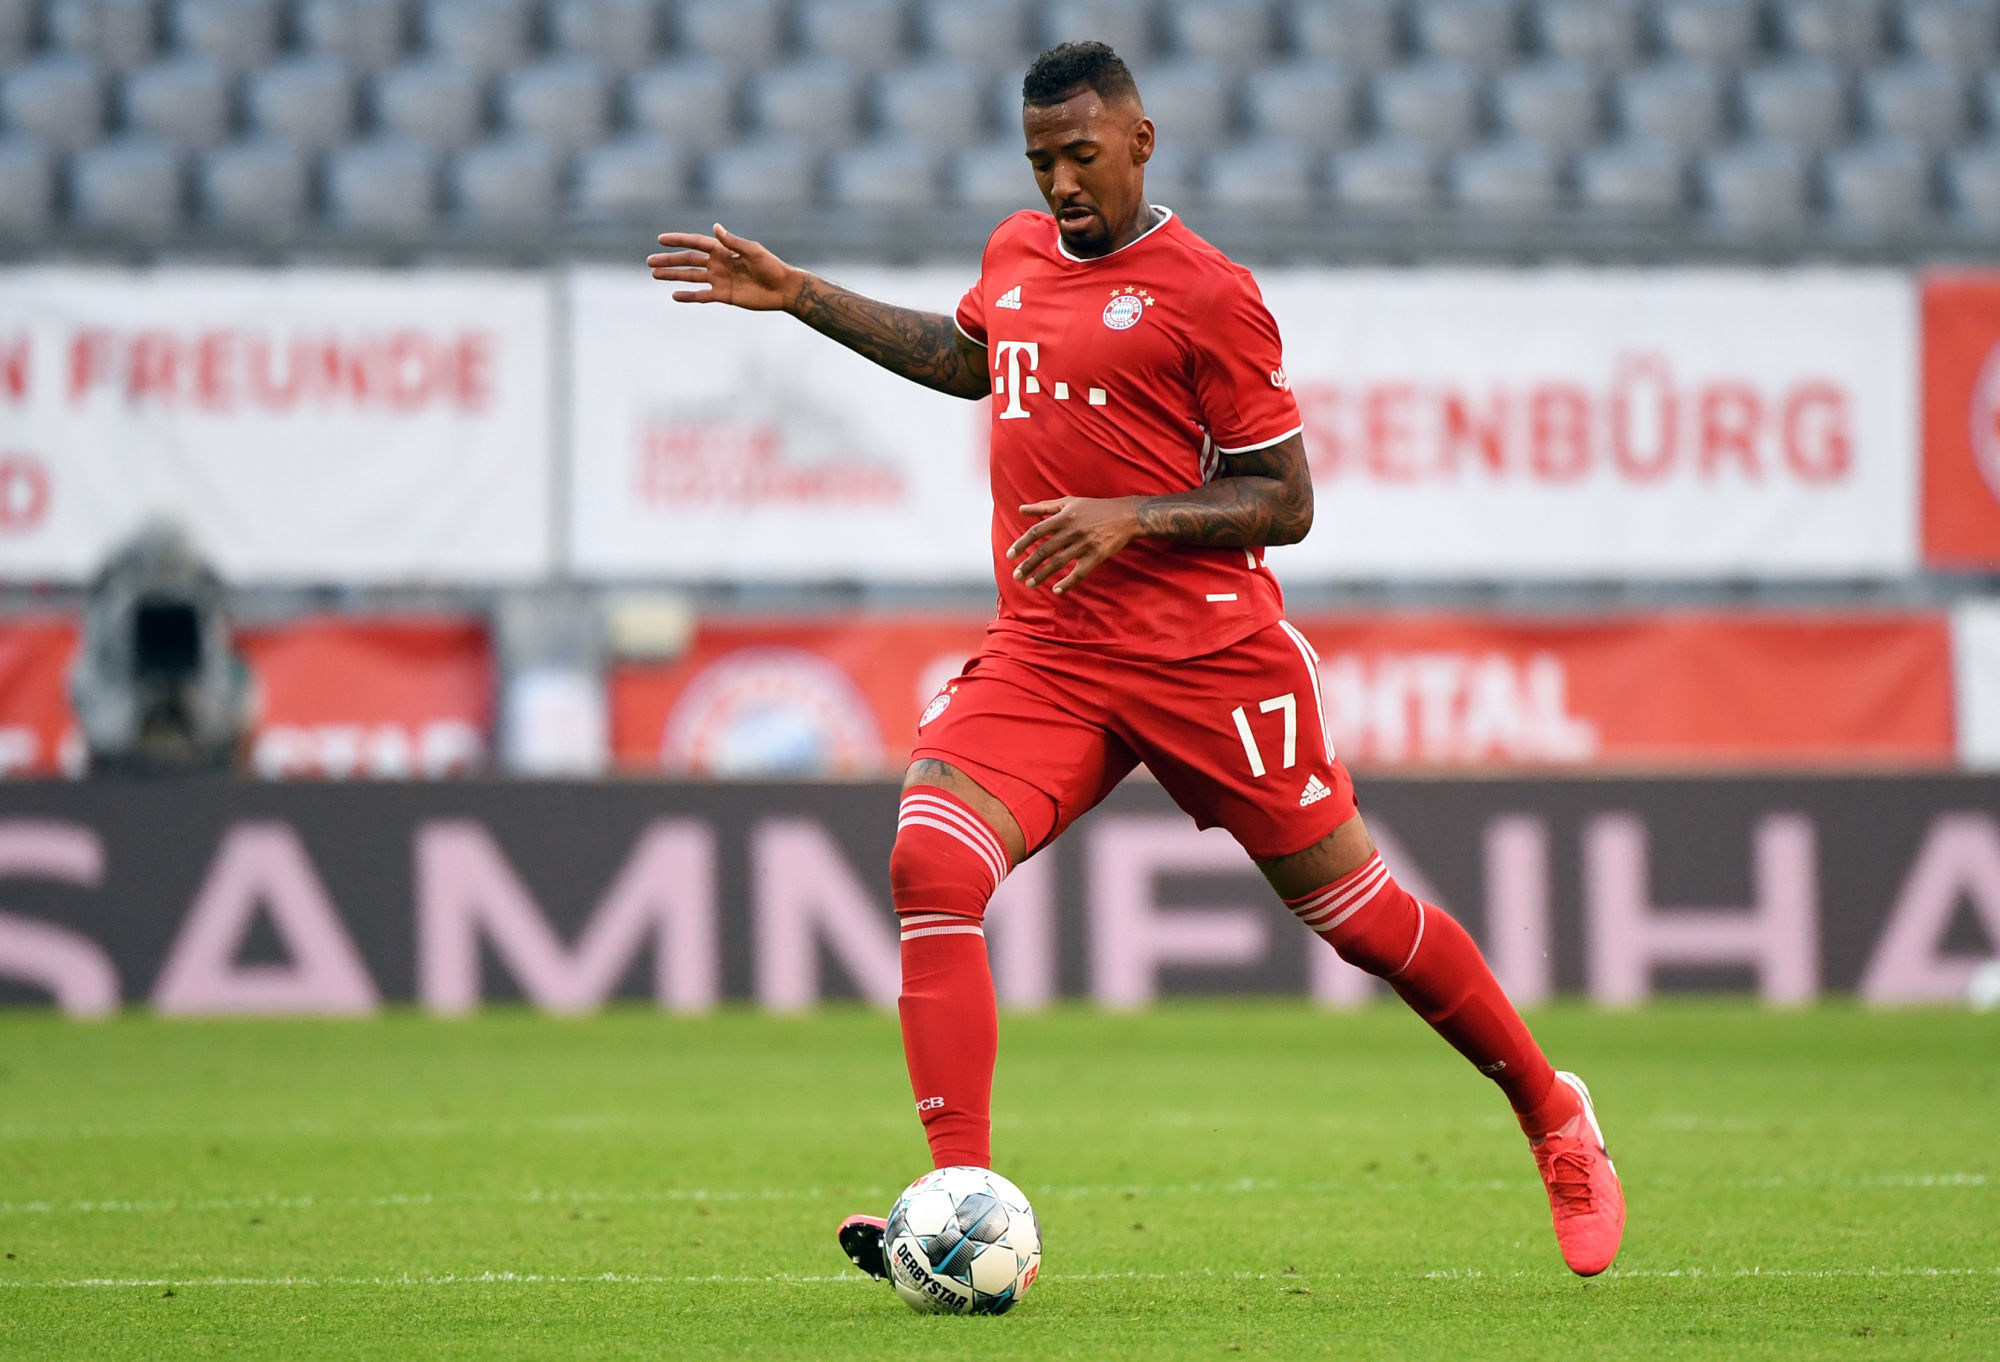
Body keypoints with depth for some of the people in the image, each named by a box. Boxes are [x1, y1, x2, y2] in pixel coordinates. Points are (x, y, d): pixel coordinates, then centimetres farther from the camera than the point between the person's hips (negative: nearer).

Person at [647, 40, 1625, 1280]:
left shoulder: (1206, 293, -8)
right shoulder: (1016, 256, 12)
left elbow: (1284, 503, -7)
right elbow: (965, 356, 36)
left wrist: (1130, 518, -20)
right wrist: (800, 297, 30)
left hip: (1207, 654, -5)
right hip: (1044, 656, 5)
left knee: (1354, 909, 3)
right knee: (932, 867, -18)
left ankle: (1555, 1118, 27)